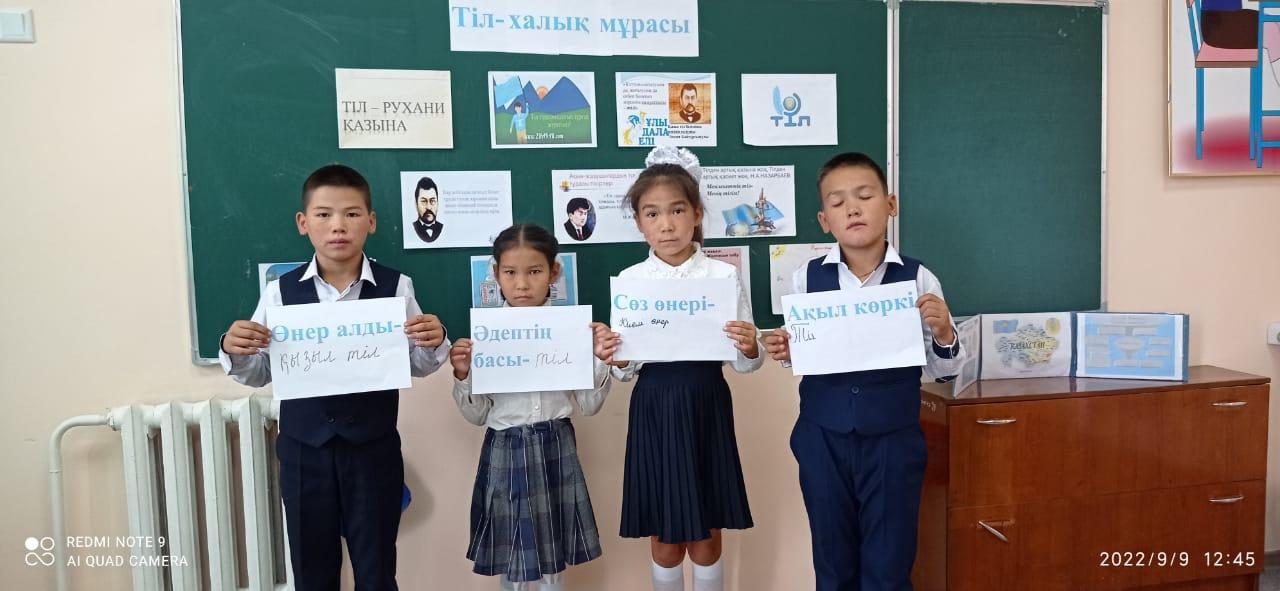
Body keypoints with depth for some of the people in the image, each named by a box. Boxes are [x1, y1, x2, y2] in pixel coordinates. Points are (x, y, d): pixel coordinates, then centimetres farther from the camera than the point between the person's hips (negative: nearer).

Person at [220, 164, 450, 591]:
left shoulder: (395, 287, -6)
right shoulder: (281, 291, -3)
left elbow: (416, 366, 0)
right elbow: (260, 375, 5)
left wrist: (433, 344, -20)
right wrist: (235, 352, -15)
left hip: (374, 449, -1)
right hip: (303, 451, 2)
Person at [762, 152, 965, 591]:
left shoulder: (918, 279, -7)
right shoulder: (806, 278, -5)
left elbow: (942, 369, 0)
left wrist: (943, 335, -19)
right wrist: (782, 351, -14)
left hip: (893, 441, -1)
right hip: (822, 440, 1)